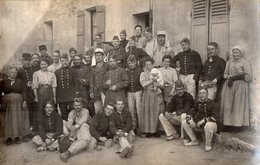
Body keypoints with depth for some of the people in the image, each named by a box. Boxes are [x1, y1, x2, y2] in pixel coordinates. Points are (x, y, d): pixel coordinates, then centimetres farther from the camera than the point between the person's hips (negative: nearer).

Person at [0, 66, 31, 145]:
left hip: (18, 103, 1)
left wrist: (24, 101, -8)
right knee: (8, 120, -3)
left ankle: (17, 137, 6)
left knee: (18, 119, -1)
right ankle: (9, 137, 3)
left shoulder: (20, 81, 7)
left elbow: (23, 92, 3)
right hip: (7, 102, 0)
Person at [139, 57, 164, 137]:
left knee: (157, 112, -2)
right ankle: (147, 131, 2)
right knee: (147, 112, -3)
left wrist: (157, 85, -13)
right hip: (147, 95, -1)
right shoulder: (143, 74, 9)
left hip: (157, 95, 1)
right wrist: (152, 80, -12)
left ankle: (156, 130, 4)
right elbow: (143, 84, -8)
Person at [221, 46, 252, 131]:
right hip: (229, 86, 5)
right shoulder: (229, 62, 18)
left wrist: (235, 77, -12)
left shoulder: (245, 62, 2)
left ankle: (237, 125, -1)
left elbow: (248, 77, -5)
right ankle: (229, 123, 3)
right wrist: (229, 78, -6)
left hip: (240, 86, -4)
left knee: (238, 105, -5)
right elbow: (225, 74, 16)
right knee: (227, 105, -1)